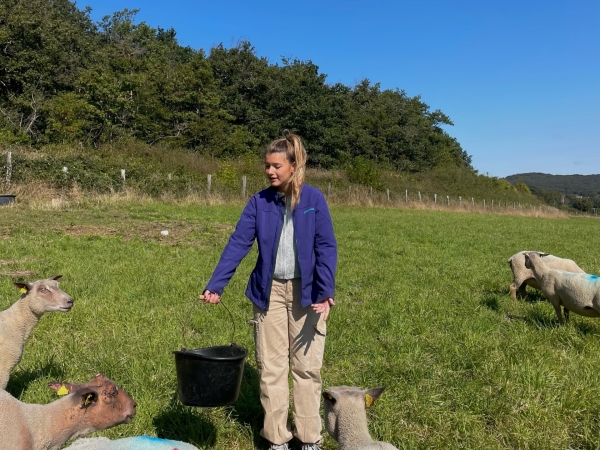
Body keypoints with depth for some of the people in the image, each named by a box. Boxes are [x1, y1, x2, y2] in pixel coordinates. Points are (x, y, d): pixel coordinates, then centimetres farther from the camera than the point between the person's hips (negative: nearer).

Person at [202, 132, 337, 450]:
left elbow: (326, 247, -8)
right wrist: (215, 286, -15)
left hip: (306, 291, -1)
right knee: (271, 367, 7)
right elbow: (238, 244, -6)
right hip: (269, 290, 2)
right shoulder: (259, 202, -2)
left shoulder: (313, 199, -6)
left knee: (307, 366, 7)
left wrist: (325, 292, -18)